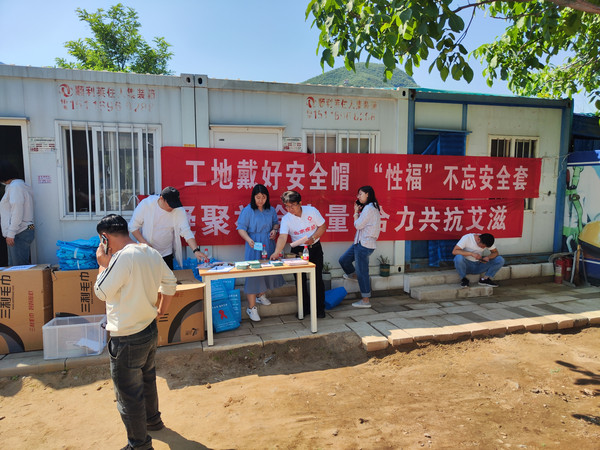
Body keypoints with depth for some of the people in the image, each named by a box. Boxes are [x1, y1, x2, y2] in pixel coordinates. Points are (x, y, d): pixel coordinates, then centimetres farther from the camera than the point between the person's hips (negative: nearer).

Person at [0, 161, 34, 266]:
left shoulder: (15, 186, -11)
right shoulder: (11, 186, 22)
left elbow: (17, 211, -18)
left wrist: (11, 233, -19)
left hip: (19, 234, -11)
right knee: (13, 266, 12)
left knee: (19, 266, -9)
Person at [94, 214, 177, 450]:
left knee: (128, 394, 10)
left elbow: (102, 292, -18)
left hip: (127, 340, -9)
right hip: (150, 331, 9)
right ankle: (152, 419, 50)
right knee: (147, 380, 29)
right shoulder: (152, 253, 0)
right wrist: (160, 310, 17)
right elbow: (170, 282, 9)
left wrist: (102, 263, -7)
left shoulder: (123, 257, -26)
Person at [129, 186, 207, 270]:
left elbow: (186, 232, -16)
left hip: (166, 255, 1)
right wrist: (144, 243, -18)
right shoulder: (145, 204, -14)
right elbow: (133, 226, -7)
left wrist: (196, 250, -30)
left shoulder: (179, 210, -13)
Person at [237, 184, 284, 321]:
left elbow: (276, 223, 21)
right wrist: (248, 239, -27)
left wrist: (274, 229, -2)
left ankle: (261, 296, 39)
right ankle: (251, 308, 1)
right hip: (254, 247, -5)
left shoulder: (271, 210, 8)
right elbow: (241, 228, -9)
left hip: (268, 246, 5)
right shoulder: (247, 211, -7)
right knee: (253, 273, -7)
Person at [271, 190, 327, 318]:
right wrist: (277, 252, -40)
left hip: (315, 248, 0)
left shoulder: (312, 211, -9)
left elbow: (322, 226, -2)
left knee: (318, 279, 1)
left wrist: (312, 238, -17)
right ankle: (305, 308, 21)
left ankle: (320, 308, 16)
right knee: (300, 280, 4)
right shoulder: (286, 219, -11)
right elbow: (283, 237, -24)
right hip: (298, 250, 1)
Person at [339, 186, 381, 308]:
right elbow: (360, 224, 16)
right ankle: (353, 275, 41)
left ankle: (366, 300, 6)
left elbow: (358, 225, -15)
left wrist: (356, 212, -1)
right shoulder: (372, 207, 16)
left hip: (364, 245, -10)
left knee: (362, 272, -3)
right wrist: (357, 211, 10)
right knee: (343, 260, 18)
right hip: (360, 243, 10)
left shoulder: (369, 208, -16)